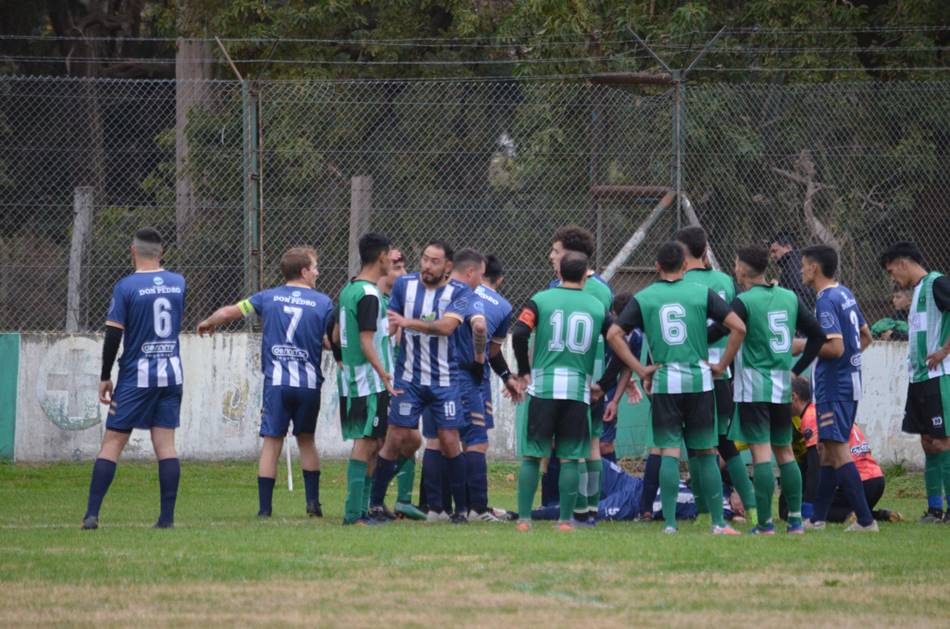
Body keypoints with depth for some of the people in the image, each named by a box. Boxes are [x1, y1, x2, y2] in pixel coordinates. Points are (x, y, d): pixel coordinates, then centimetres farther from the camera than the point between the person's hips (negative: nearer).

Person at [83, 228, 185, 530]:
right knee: (165, 443, 4)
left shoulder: (126, 286, -9)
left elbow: (113, 335, -11)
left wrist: (105, 377, -4)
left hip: (136, 376, -4)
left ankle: (92, 513, -7)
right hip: (171, 374, 4)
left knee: (112, 442, -1)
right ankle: (167, 517, -1)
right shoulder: (178, 283, 4)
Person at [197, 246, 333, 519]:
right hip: (309, 383, 0)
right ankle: (313, 503, 14)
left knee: (272, 443, 1)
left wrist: (208, 323, 29)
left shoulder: (269, 297, 5)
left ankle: (265, 507, -3)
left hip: (276, 383, 0)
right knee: (306, 440, 17)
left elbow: (230, 312, 9)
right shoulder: (323, 302, 1)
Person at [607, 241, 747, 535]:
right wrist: (722, 365, 4)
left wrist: (640, 369, 1)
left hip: (664, 382, 0)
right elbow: (738, 327, -5)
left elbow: (614, 334, -3)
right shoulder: (702, 293, 2)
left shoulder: (643, 298, 4)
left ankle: (669, 523, -6)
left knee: (669, 453, 0)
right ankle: (718, 523, 8)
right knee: (707, 453, 7)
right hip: (699, 381, 0)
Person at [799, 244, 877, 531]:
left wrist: (804, 346, -11)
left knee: (838, 451, -9)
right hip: (850, 383, 10)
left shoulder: (826, 301, -17)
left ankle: (865, 520, -12)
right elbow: (865, 336, 21)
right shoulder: (845, 294, 13)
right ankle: (818, 518, 20)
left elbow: (835, 347, -23)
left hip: (834, 387, -10)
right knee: (829, 450, 14)